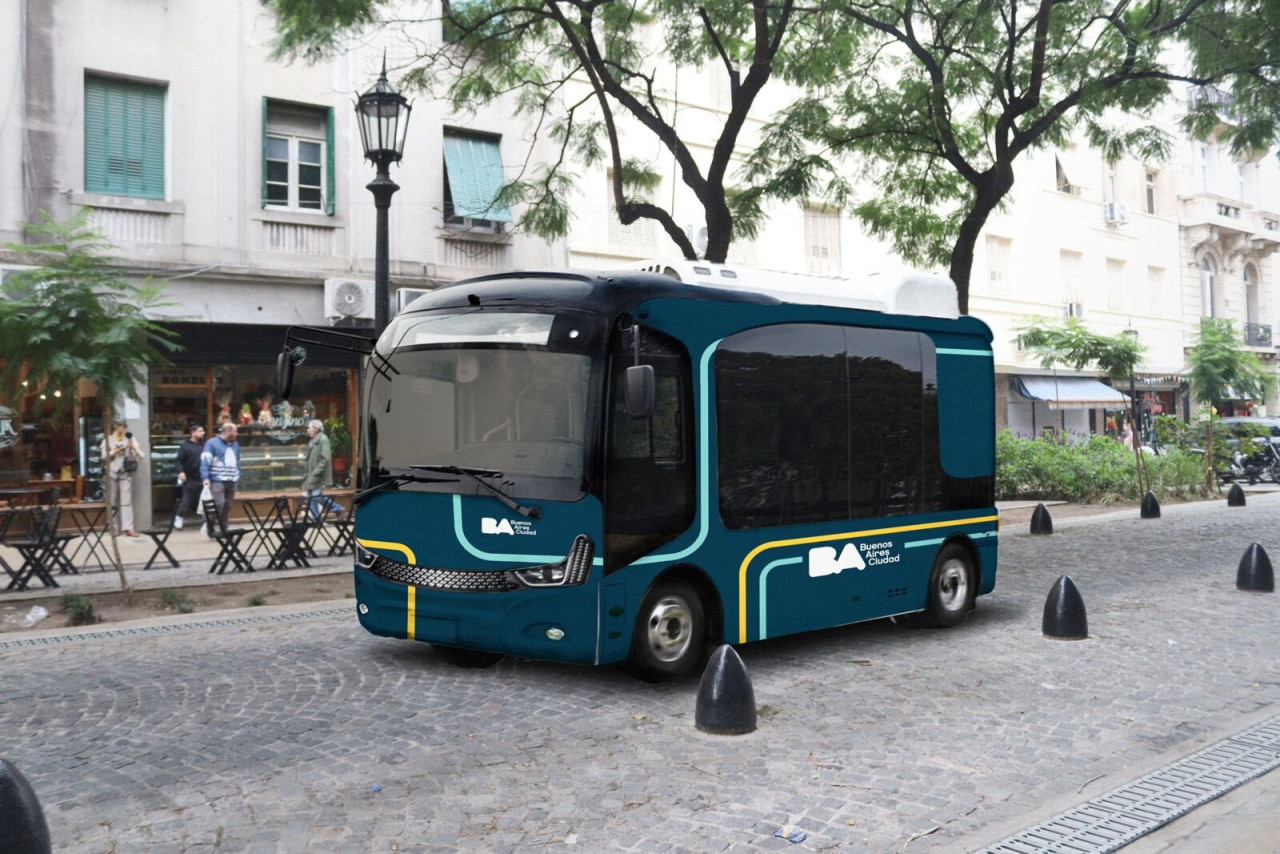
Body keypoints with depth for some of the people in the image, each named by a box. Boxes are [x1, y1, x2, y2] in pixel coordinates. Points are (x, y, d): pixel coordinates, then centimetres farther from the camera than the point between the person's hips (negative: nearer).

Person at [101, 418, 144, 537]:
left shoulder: (130, 439, 10)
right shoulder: (108, 440, 10)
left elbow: (140, 457, 5)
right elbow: (104, 455, -1)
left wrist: (133, 448, -13)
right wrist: (116, 451, -13)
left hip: (126, 473, 0)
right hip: (112, 472, 0)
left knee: (127, 500, -7)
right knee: (113, 501, 2)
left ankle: (128, 528, -12)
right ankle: (115, 527, 9)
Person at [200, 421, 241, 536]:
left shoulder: (235, 444, 17)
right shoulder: (212, 443, -5)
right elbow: (205, 462, -11)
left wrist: (237, 474, 16)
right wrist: (205, 478, -20)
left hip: (231, 481, 7)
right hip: (217, 481, -7)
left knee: (227, 506, 7)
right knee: (218, 504, -17)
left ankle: (223, 529, 14)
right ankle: (208, 526, -5)